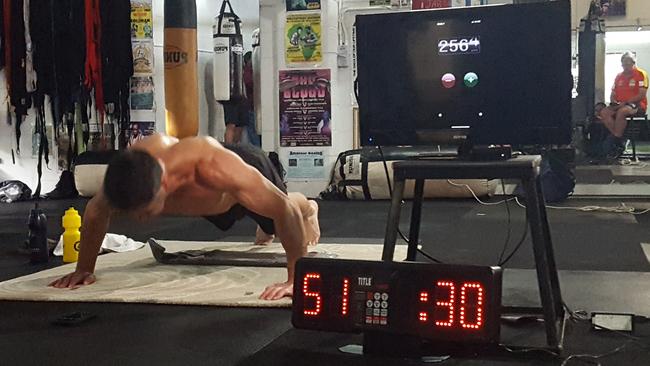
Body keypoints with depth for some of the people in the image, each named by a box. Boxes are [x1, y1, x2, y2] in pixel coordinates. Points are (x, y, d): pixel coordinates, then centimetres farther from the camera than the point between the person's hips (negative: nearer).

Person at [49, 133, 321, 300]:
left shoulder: (214, 168, -56)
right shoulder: (126, 174, -41)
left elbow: (283, 209, -48)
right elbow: (96, 212, -17)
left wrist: (296, 279, -48)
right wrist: (84, 269, -13)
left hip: (248, 171, -3)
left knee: (283, 212, 32)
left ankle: (308, 209, 69)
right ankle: (267, 227, 75)